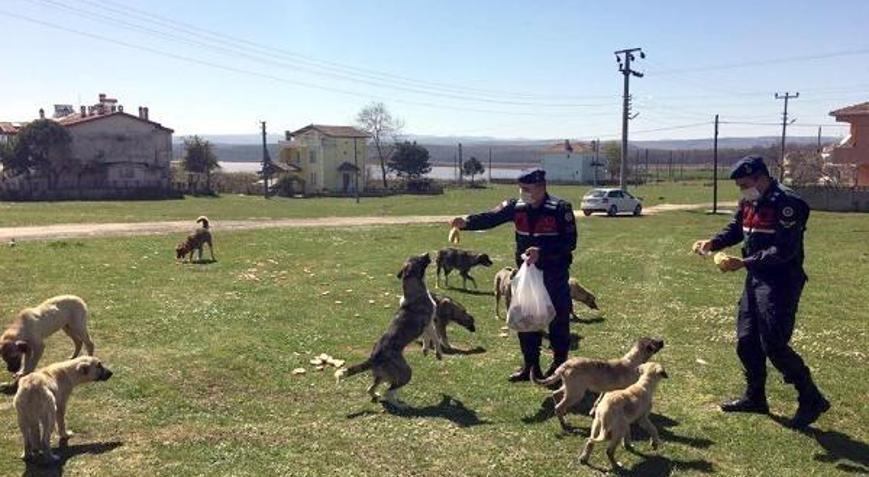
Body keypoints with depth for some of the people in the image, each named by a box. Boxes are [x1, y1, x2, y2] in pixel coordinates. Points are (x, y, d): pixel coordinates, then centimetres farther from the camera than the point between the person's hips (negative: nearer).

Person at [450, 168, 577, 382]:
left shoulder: (560, 209, -13)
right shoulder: (516, 207, 0)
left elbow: (570, 242, -16)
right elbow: (490, 218, -12)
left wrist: (542, 251, -26)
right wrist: (467, 222, -29)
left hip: (555, 275, -5)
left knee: (559, 319, 4)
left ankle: (559, 364, 21)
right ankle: (530, 365, 23)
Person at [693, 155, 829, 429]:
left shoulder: (787, 203, -19)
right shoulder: (748, 203, 8)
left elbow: (784, 251, -25)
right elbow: (735, 230, 19)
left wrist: (744, 263, -28)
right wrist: (712, 243, -1)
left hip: (781, 281, -9)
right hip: (755, 278, 9)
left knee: (774, 345, -8)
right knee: (746, 341, 13)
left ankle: (812, 400, 9)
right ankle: (755, 397, 28)